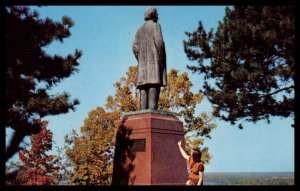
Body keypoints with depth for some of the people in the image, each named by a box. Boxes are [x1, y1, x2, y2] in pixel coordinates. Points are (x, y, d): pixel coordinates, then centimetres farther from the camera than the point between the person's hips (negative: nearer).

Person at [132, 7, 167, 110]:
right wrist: (162, 59, -7)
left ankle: (143, 109, -14)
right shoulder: (155, 25, 4)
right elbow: (159, 42, -11)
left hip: (143, 61, 6)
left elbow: (135, 47, 10)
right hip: (155, 59, -6)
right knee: (154, 84, -15)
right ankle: (152, 108, -27)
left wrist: (141, 60, 10)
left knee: (144, 86, -3)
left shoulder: (139, 30, 22)